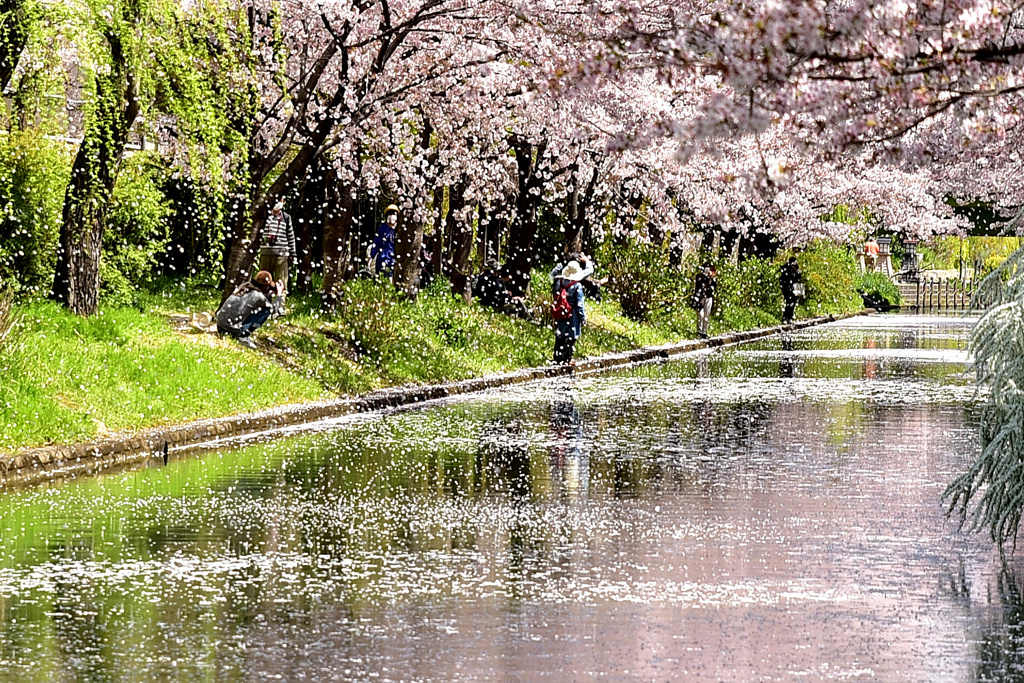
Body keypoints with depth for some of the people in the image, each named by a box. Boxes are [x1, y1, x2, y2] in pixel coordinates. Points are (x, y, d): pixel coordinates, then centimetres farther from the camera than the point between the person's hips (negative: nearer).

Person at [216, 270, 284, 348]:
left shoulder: (244, 287, 10)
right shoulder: (258, 296, -10)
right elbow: (273, 309, 6)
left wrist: (270, 293, 28)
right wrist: (279, 294, 18)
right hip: (232, 329, -8)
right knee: (266, 311, -2)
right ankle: (243, 335, -4)